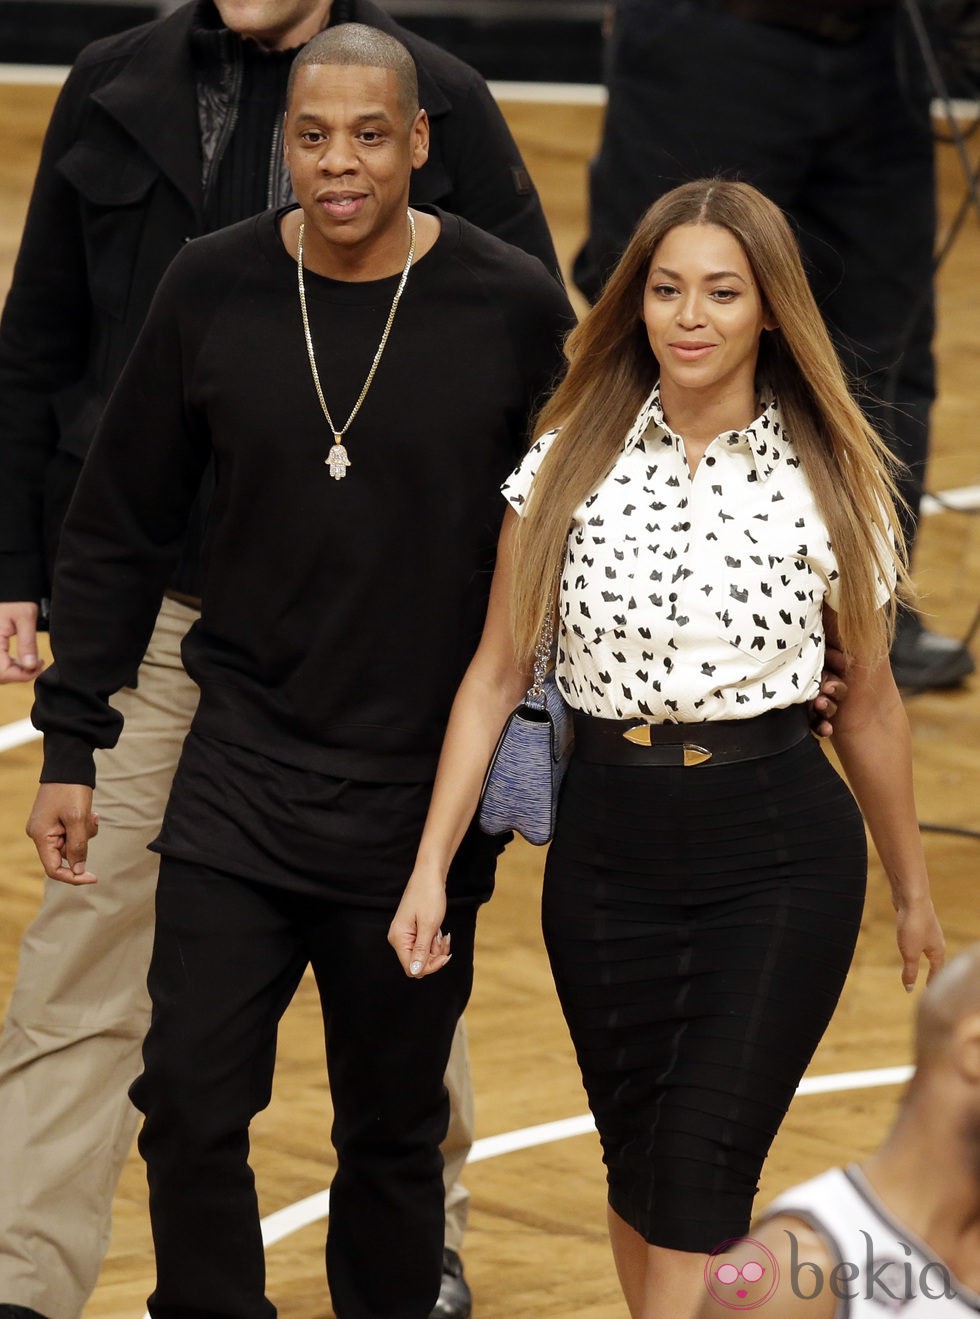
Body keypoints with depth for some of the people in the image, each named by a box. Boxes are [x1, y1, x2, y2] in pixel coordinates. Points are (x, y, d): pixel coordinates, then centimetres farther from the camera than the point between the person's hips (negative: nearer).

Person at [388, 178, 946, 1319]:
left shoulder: (828, 480, -2)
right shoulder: (570, 462, 1)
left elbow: (868, 703, 9)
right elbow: (498, 672, 5)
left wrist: (913, 892, 17)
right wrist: (431, 868, 0)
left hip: (779, 851, -2)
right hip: (608, 849, 2)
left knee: (698, 1178, -11)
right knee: (637, 1168, 11)